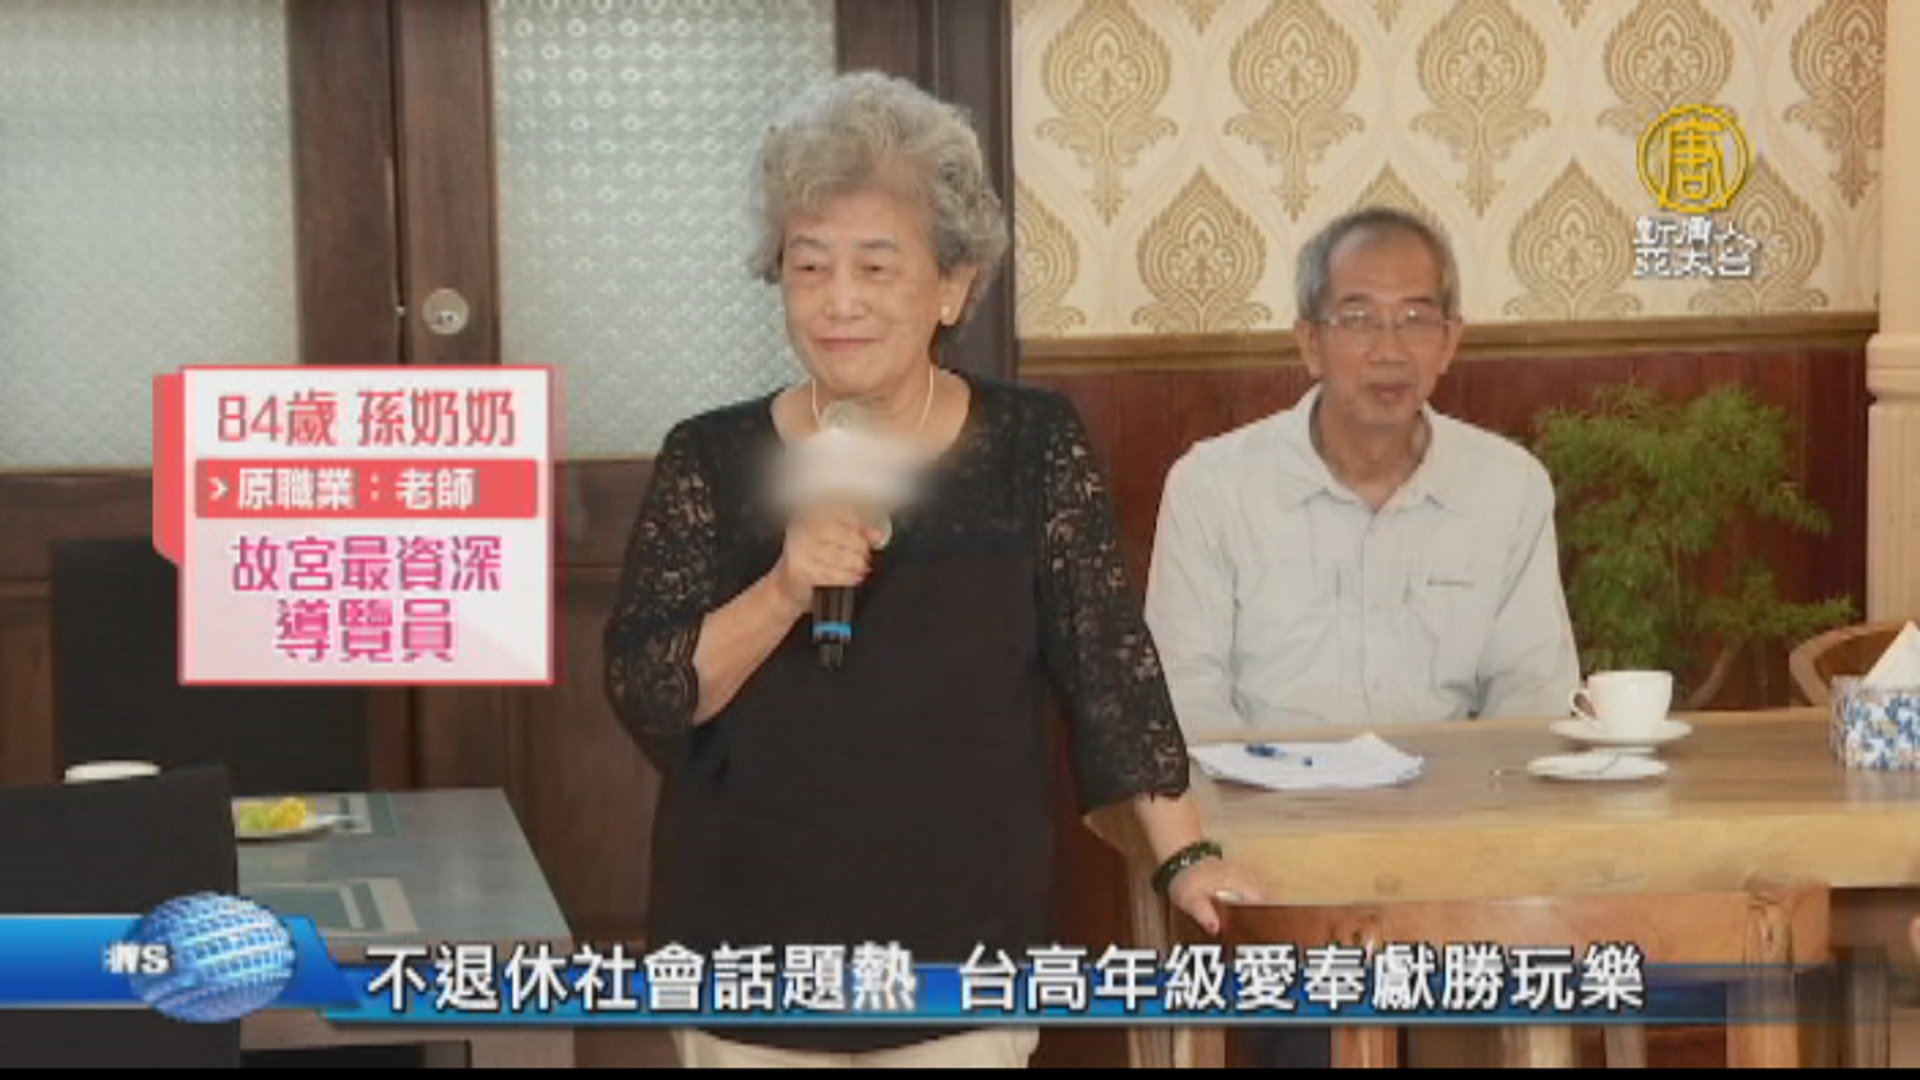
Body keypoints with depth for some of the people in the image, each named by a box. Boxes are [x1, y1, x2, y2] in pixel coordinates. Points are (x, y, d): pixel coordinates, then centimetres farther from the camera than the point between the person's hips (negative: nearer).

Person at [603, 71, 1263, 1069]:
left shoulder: (1034, 446, -3)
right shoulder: (712, 461, -3)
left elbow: (1109, 662, 0)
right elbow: (644, 695, -8)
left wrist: (1183, 852, -4)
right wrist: (784, 591, -22)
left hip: (965, 955, 0)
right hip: (753, 955, 0)